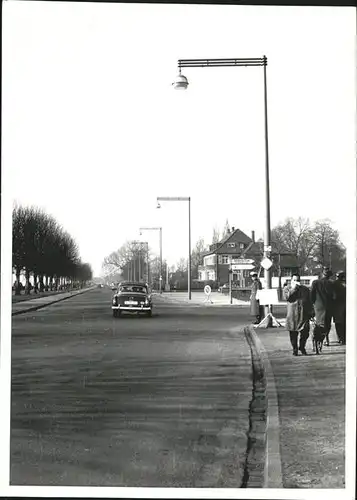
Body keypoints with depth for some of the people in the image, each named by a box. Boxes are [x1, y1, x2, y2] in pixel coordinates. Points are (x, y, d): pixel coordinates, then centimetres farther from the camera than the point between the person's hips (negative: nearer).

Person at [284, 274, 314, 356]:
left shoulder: (305, 289, 16)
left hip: (304, 314, 2)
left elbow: (309, 302, 17)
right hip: (292, 315, -1)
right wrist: (294, 288, -11)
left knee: (305, 332, -6)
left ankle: (302, 347, 16)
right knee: (293, 333, 1)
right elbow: (286, 297, -12)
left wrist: (311, 312, 10)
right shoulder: (286, 288, 8)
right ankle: (295, 349, 16)